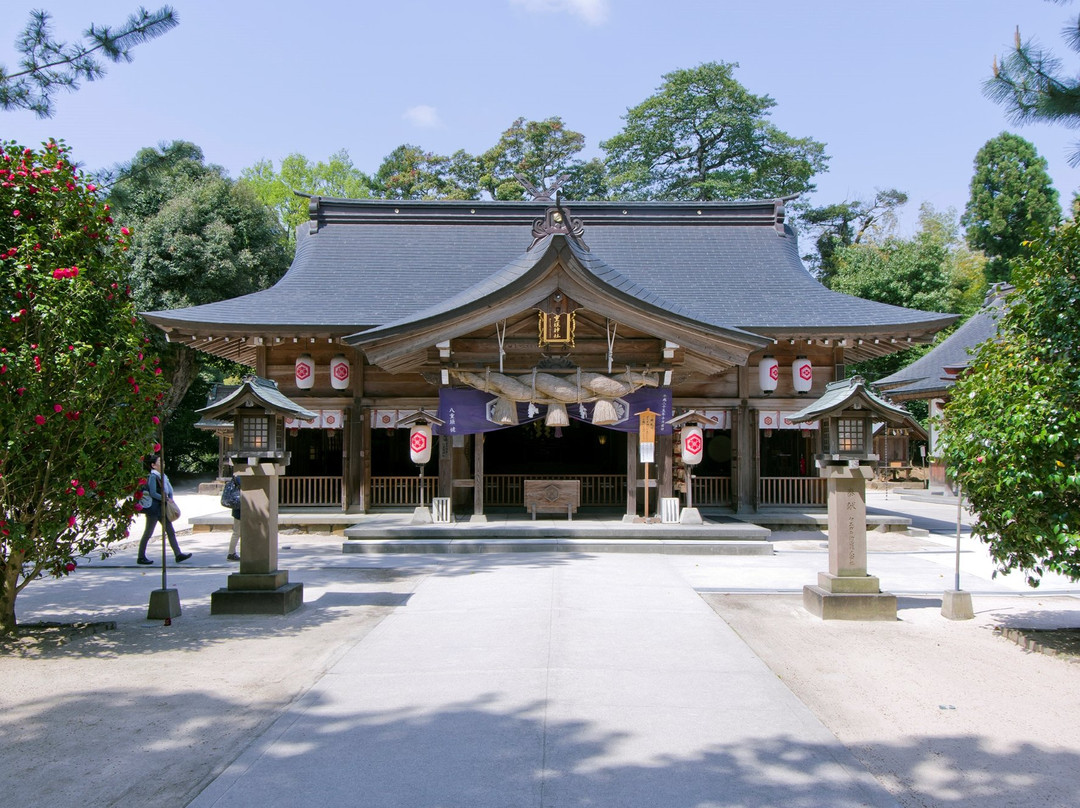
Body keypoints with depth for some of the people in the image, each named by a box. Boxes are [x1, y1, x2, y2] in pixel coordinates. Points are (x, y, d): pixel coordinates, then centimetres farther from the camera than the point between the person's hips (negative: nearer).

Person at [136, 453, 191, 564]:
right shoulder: (152, 476, -13)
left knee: (171, 531, 4)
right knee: (148, 533, 1)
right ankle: (141, 557, 12)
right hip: (153, 508, -9)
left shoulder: (162, 475, 13)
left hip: (162, 508, 9)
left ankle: (178, 555, 4)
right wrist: (166, 499, -15)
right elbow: (153, 493, -19)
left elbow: (169, 490, 17)